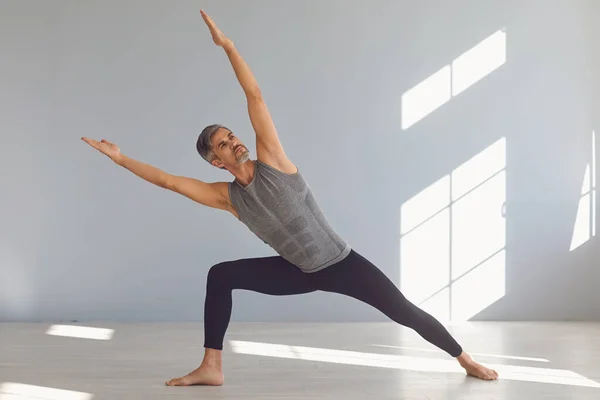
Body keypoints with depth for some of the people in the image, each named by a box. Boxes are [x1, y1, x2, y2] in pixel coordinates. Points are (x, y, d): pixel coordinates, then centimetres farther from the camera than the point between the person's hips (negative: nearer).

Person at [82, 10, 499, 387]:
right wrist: (120, 157, -4)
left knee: (405, 312, -3)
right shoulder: (226, 196, -4)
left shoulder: (271, 160, -13)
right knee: (220, 276, -9)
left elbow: (256, 97, -18)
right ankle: (211, 368, -6)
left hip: (342, 263, -3)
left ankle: (465, 359, 19)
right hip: (300, 272, 3)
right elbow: (169, 180, -4)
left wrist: (228, 45, -22)